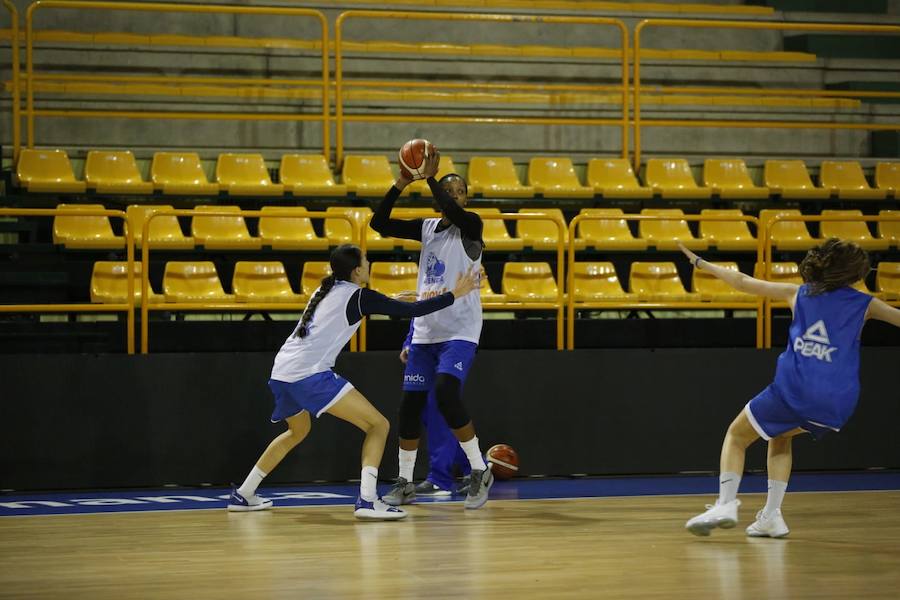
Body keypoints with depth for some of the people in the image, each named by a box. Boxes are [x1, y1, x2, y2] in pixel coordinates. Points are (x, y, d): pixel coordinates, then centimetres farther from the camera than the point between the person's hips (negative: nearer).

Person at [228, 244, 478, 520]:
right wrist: (454, 295, 6)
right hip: (311, 374, -9)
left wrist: (391, 303, 41)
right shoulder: (359, 296, -1)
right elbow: (413, 310, -3)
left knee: (298, 431, 34)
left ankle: (243, 495, 36)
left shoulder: (326, 291, 21)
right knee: (378, 425, -6)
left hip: (281, 373, 9)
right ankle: (367, 500, -21)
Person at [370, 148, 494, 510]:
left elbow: (454, 212, -29)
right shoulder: (427, 228, 10)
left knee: (446, 393, -24)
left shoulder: (471, 226, -6)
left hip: (459, 331, -6)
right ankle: (405, 483, 16)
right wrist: (401, 185, -7)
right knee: (410, 405, 4)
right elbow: (379, 223, 3)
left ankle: (480, 472, -12)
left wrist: (430, 177, -22)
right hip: (425, 331, 6)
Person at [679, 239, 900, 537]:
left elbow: (742, 282, 18)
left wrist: (702, 264, 30)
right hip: (838, 406, 2)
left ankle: (726, 503, -3)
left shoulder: (798, 293, 13)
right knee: (780, 437, 30)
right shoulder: (865, 305, 10)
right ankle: (771, 515, 21)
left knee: (737, 435, 17)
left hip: (794, 390, -2)